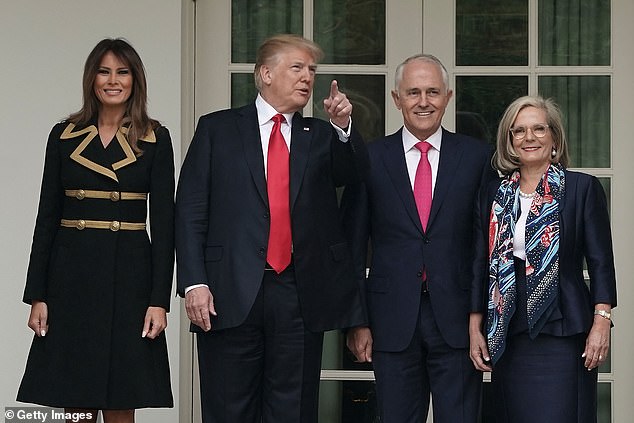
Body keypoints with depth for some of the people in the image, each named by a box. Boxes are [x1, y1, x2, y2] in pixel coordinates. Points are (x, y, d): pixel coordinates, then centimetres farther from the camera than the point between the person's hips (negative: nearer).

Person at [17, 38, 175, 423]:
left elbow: (163, 222, -1)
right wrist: (37, 295, 1)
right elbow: (47, 217, 7)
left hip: (129, 275, -1)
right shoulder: (64, 136, 7)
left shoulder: (155, 139, 3)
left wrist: (159, 300, -8)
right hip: (72, 275, 1)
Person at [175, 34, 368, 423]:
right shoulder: (217, 129, 7)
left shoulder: (321, 136, 16)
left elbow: (354, 173, -2)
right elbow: (190, 212, 2)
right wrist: (194, 282, -8)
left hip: (301, 296, 2)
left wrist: (343, 127, -18)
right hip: (231, 295, -2)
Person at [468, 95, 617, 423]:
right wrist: (475, 329, 8)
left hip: (561, 331, -4)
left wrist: (601, 323, -10)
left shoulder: (583, 188, 1)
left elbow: (600, 261, -2)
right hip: (507, 335, 4)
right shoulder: (493, 196, 12)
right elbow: (481, 264, 13)